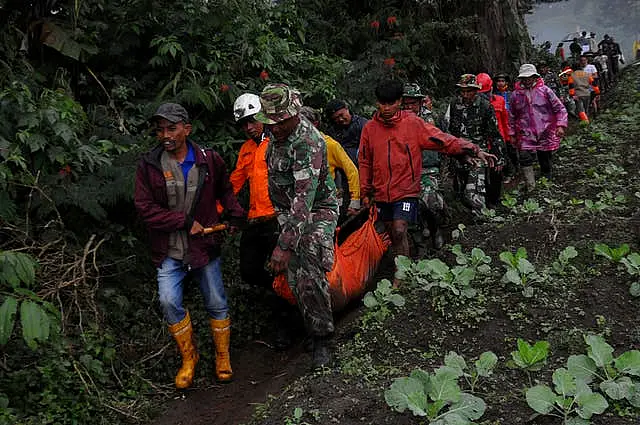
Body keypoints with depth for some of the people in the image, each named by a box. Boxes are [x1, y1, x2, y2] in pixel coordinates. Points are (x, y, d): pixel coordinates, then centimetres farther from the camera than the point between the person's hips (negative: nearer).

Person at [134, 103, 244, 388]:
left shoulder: (209, 160, -2)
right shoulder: (149, 165, -5)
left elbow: (224, 190, 16)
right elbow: (145, 208, -8)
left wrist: (236, 214, 1)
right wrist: (185, 221, -14)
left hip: (204, 247, 1)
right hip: (169, 252, 0)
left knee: (216, 304, 7)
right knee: (169, 302, -11)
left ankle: (222, 356, 31)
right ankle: (188, 358, 14)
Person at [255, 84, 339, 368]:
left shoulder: (308, 142, -27)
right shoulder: (279, 133, 1)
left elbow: (304, 198, -35)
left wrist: (284, 244, -40)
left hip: (317, 212, -8)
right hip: (288, 214, 8)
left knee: (309, 276, -19)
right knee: (295, 279, 5)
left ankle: (322, 340, -3)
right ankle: (315, 332, 22)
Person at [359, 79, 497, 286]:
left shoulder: (412, 123, -4)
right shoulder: (370, 128, 4)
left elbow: (442, 140, -10)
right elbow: (365, 163, 11)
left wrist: (474, 150, -19)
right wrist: (365, 192, 10)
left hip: (406, 191, -4)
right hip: (381, 193, 4)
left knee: (399, 231, -16)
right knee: (393, 234, 13)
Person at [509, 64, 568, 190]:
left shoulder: (545, 90, -1)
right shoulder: (516, 94, 4)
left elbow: (560, 109, 1)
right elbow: (512, 116, 14)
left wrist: (561, 125, -12)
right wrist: (512, 134, 13)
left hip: (546, 134, 0)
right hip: (526, 136, 1)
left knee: (546, 162, 10)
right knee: (525, 159, -15)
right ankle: (531, 188, -6)